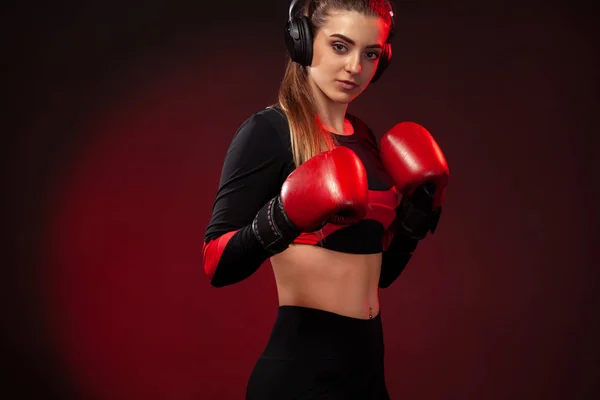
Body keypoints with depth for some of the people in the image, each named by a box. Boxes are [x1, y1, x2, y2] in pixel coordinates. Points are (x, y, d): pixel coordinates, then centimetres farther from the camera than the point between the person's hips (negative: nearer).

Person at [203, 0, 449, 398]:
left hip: (368, 359, 7)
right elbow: (218, 265, -16)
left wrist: (418, 213, 2)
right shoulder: (269, 131, -10)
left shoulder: (364, 138, 10)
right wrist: (283, 218, -30)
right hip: (300, 367, -7)